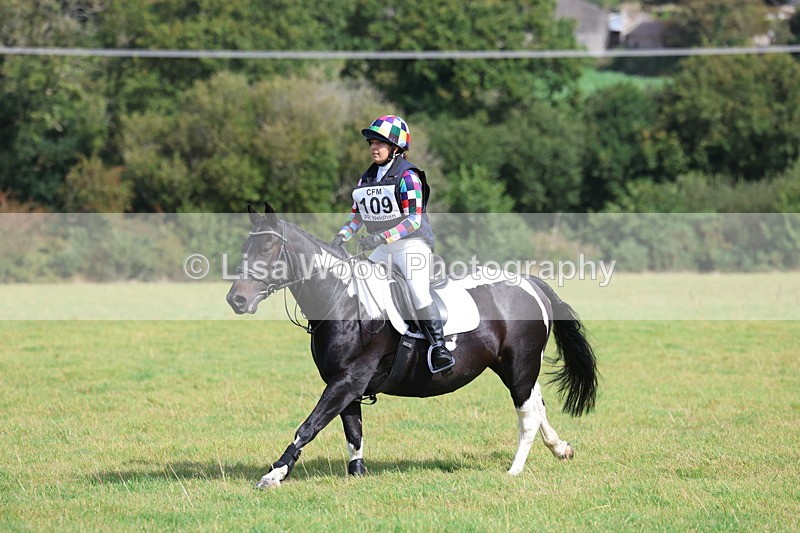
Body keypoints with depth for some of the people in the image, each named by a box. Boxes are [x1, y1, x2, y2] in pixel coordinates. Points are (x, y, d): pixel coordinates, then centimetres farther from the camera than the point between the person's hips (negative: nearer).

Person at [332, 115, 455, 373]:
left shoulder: (407, 176, -12)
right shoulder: (366, 179, 12)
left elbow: (414, 220, -20)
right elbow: (356, 216, 17)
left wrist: (381, 237, -28)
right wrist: (341, 237, -3)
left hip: (412, 244, -8)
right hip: (382, 249, 8)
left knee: (419, 293, -23)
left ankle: (439, 347, -22)